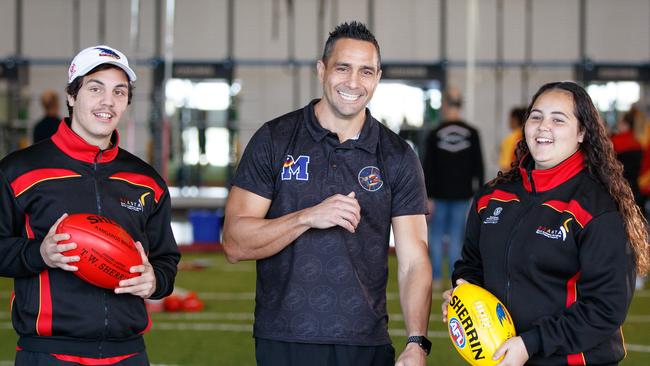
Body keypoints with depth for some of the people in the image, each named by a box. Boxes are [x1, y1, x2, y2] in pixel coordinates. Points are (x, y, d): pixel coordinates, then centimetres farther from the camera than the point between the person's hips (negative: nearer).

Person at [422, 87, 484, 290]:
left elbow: (427, 168, -5)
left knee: (436, 235, 9)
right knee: (456, 238, 5)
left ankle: (436, 279, 10)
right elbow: (478, 166, 2)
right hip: (462, 194, 1)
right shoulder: (471, 133, 0)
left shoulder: (435, 134, -5)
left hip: (440, 194, -1)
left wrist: (428, 197, -1)